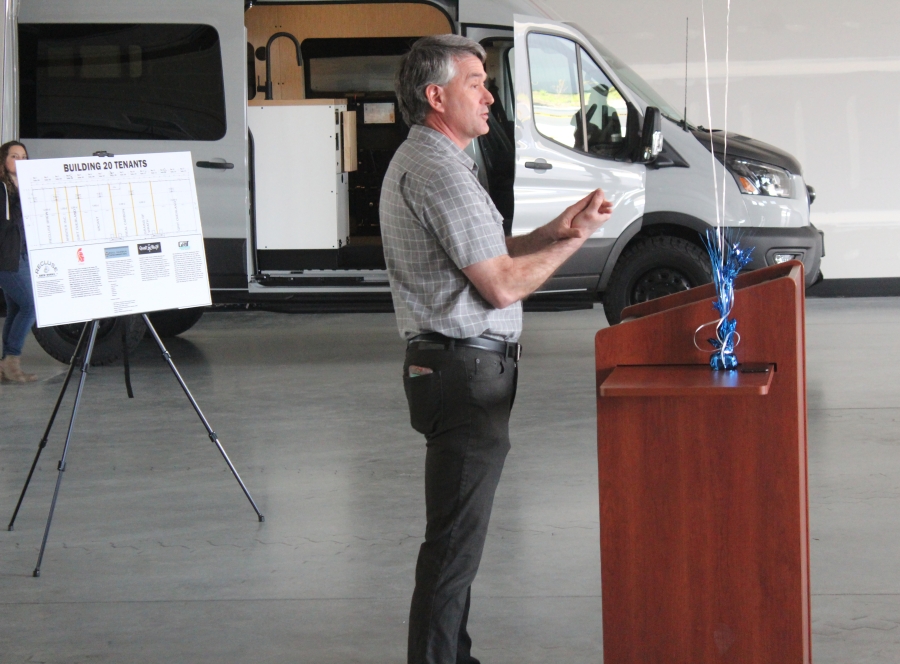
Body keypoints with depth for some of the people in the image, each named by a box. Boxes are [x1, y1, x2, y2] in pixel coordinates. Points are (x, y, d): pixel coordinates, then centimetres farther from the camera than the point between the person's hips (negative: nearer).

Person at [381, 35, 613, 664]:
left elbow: (492, 254, 20)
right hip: (466, 373, -11)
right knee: (455, 539, -7)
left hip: (453, 369, 11)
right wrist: (576, 239, -8)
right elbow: (502, 285, -18)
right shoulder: (440, 171, -17)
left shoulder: (419, 161, 18)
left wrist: (560, 227, 7)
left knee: (457, 533, 17)